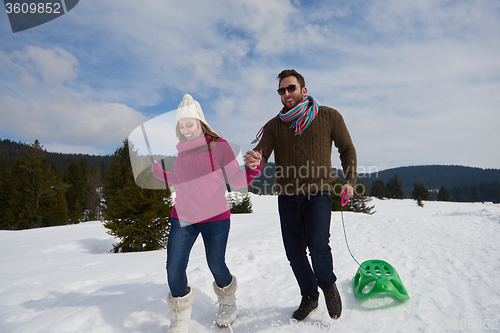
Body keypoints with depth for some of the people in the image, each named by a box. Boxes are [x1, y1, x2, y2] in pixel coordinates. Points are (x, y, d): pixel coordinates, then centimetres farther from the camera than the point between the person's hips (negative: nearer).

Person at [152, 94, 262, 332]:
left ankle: (228, 306, 42)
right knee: (174, 268, -2)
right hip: (182, 217, 4)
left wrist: (254, 168, -27)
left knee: (216, 265, 9)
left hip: (215, 218, -3)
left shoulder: (218, 145, -9)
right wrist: (157, 171, 13)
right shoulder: (180, 149, 5)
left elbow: (237, 181, -10)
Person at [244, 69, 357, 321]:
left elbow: (347, 150, 10)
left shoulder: (329, 117, 1)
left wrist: (350, 181, -1)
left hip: (318, 193, -3)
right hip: (287, 197, 3)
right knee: (294, 251, 8)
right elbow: (262, 152, -7)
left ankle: (329, 287, 15)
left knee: (317, 245, -19)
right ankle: (309, 297, 33)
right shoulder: (275, 125, 5)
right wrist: (254, 159, -32)